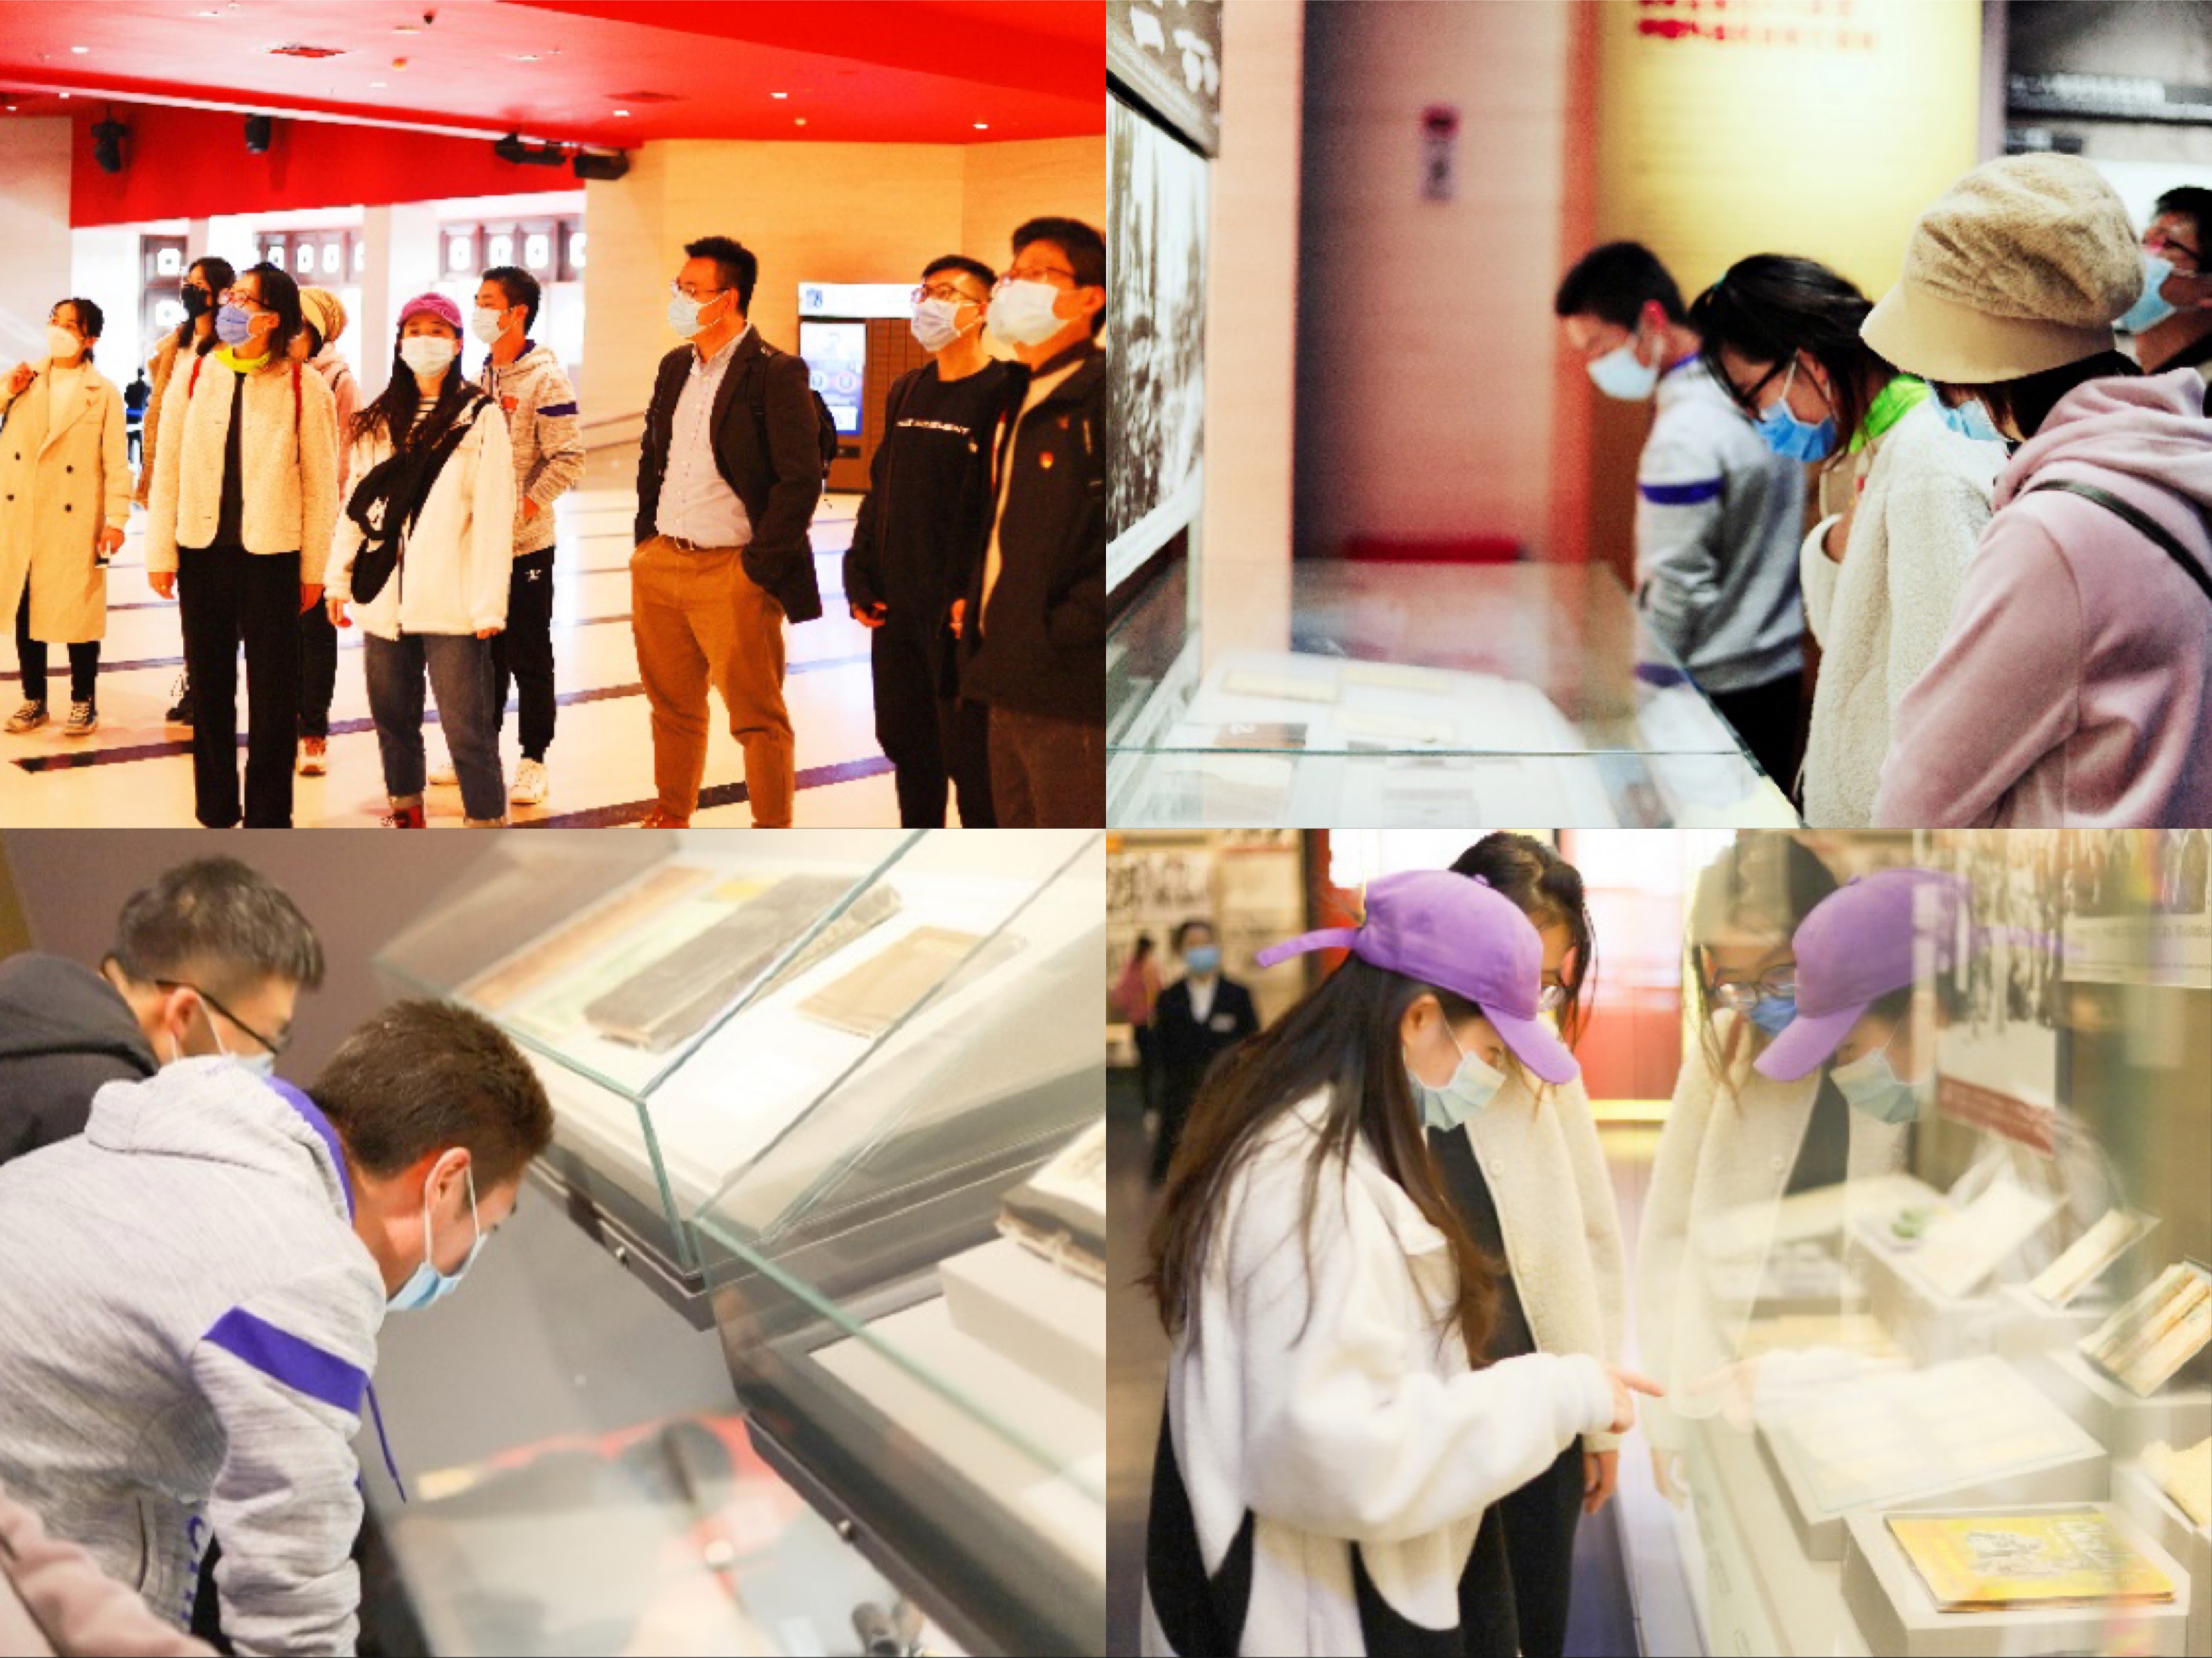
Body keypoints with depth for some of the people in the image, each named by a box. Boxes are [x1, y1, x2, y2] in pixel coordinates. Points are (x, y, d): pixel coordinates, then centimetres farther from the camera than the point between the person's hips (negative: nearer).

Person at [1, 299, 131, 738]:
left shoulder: (103, 392, -1)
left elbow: (116, 461, -5)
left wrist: (116, 518, -12)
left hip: (74, 520, -4)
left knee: (78, 611, 0)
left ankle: (84, 701, 12)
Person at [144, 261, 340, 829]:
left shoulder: (305, 388, -4)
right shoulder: (192, 377, 4)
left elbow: (321, 485, -1)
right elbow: (168, 470, 6)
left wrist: (314, 568, -1)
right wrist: (160, 552, 2)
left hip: (271, 554, -3)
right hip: (202, 552, 3)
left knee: (273, 694, 2)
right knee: (209, 687, 11)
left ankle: (268, 820, 13)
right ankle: (215, 814, 22)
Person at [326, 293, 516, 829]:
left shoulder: (480, 417, -3)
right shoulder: (379, 421, 14)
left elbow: (494, 517, -8)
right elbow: (355, 503, 16)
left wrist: (490, 603, -13)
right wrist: (339, 579, 10)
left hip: (452, 604, -5)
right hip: (384, 599, 5)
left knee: (467, 727, -7)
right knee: (392, 717, 14)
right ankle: (405, 810, 30)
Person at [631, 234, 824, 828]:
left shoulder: (777, 374, -10)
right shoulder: (675, 368, 13)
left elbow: (801, 480, -13)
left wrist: (758, 567, -15)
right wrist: (646, 538, 13)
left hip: (731, 572, -7)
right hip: (660, 566, 7)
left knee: (758, 716, -1)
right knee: (672, 705, 16)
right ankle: (671, 817, 30)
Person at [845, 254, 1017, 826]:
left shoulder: (1001, 392, -10)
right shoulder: (907, 392, 13)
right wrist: (861, 580, 9)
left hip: (959, 612, -7)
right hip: (897, 609, 7)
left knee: (968, 754, -2)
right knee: (906, 743, 16)